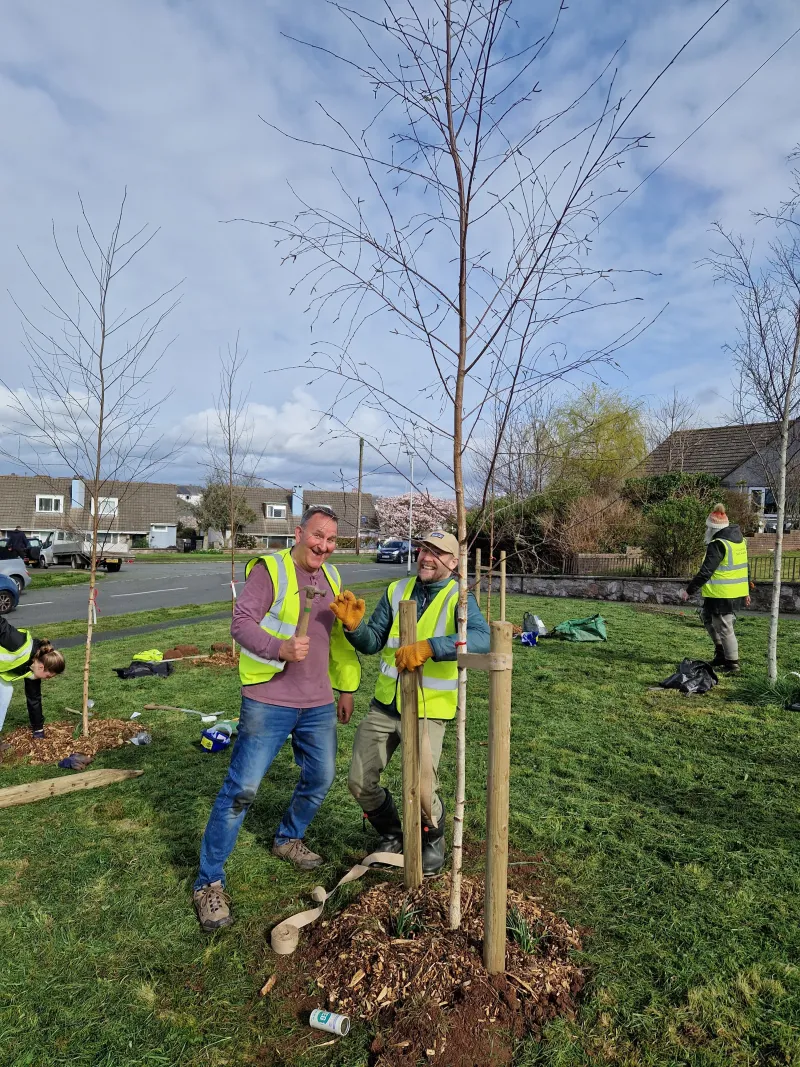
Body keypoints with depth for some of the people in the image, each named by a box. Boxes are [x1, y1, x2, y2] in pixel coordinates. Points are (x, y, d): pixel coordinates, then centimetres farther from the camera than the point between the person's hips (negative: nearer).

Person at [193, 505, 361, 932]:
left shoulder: (331, 577, 11)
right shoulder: (269, 569, -10)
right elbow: (241, 623, -18)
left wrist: (347, 687, 19)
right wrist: (280, 648, -34)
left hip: (318, 705, 7)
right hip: (268, 702, -7)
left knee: (321, 778, 18)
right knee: (242, 789, -3)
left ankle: (288, 839, 44)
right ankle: (209, 882, 14)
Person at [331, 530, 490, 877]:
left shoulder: (459, 599, -11)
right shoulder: (397, 591, 3)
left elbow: (482, 639, -31)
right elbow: (372, 643, 2)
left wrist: (429, 647, -42)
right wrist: (355, 625, -20)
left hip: (427, 711, -5)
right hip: (383, 706, 5)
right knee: (360, 781, 8)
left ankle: (433, 841, 27)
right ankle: (391, 835, 38)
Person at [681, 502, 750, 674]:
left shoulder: (718, 544, -18)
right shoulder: (740, 540, 11)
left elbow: (705, 572, -20)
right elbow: (743, 567, 19)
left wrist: (689, 590, -12)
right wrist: (746, 591, 28)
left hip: (721, 595, -10)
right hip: (738, 593, 10)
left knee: (724, 628, 2)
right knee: (708, 617, 22)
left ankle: (732, 664, 11)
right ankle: (721, 652, 24)